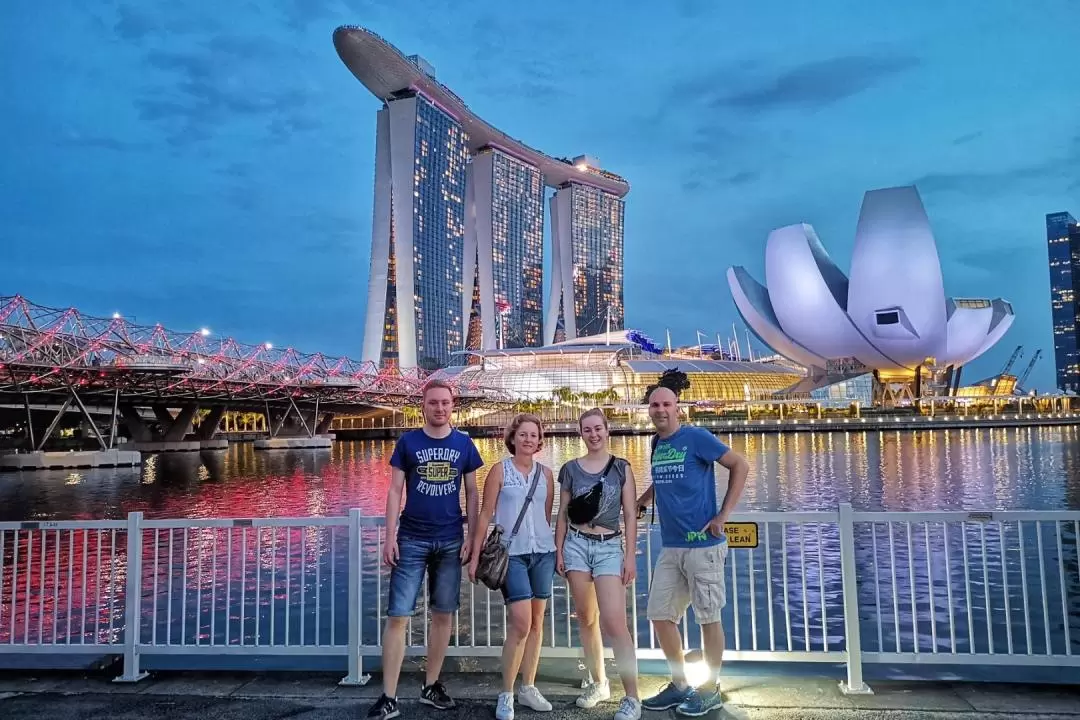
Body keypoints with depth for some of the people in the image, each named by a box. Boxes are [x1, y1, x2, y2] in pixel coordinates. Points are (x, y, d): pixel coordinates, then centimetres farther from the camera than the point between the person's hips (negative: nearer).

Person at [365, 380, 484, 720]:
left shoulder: (464, 444, 4)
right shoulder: (407, 441, 0)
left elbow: (471, 493, 6)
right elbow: (395, 491, 0)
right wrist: (390, 536, -7)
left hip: (451, 541, 2)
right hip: (411, 540, -2)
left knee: (443, 615, 9)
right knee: (397, 616, -3)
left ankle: (431, 686, 24)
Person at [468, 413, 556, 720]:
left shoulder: (546, 473, 8)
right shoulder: (500, 470, -2)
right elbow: (485, 514, -2)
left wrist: (555, 550, 12)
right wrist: (475, 556, -5)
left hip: (543, 552, 4)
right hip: (512, 554, -4)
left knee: (537, 622, 9)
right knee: (521, 623, -10)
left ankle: (528, 687, 24)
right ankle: (506, 694, 5)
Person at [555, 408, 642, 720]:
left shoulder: (622, 468, 1)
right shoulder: (571, 469, 5)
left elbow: (630, 515, 0)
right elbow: (563, 513, 9)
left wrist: (631, 555, -6)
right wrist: (558, 550, 4)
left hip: (610, 547, -2)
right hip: (576, 545, 3)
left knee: (614, 622, -11)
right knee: (587, 619, 10)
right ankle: (599, 683, 27)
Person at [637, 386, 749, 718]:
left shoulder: (696, 436, -9)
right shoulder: (657, 444, 11)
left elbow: (740, 465, -10)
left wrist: (723, 515, -13)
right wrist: (642, 501, 16)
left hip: (703, 544, -7)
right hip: (670, 547, 7)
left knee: (708, 617, 4)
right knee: (660, 616, 9)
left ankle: (711, 691, 20)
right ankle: (680, 686, 25)